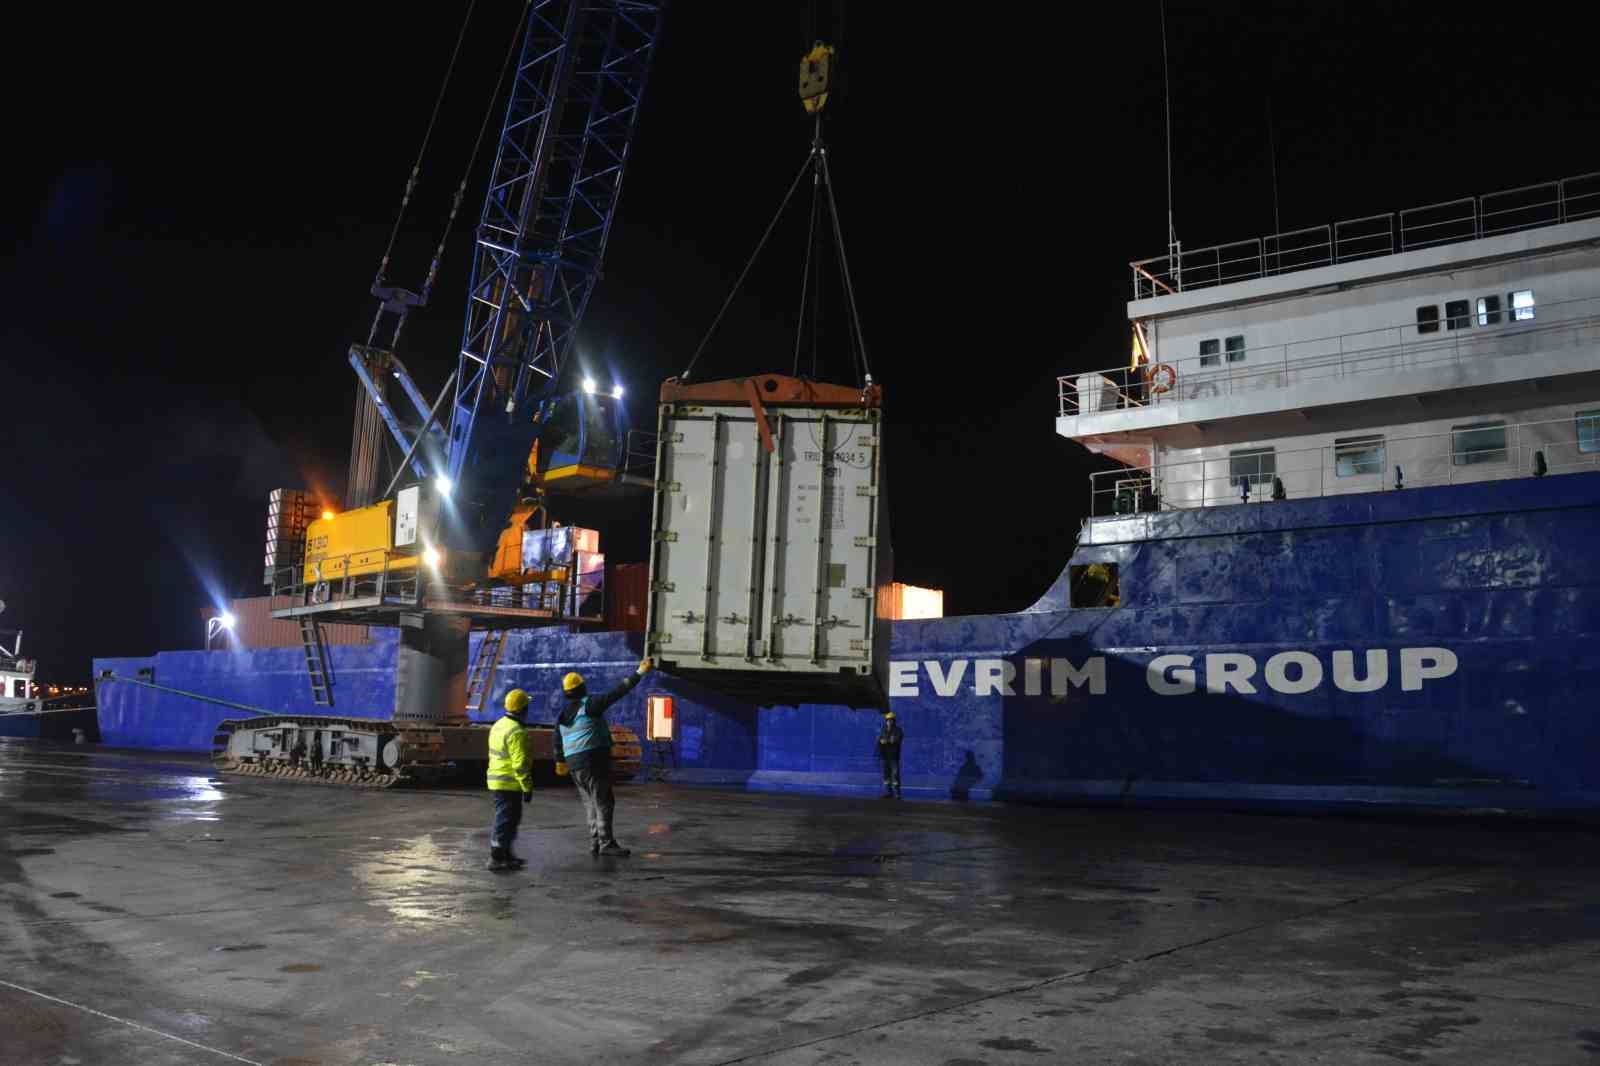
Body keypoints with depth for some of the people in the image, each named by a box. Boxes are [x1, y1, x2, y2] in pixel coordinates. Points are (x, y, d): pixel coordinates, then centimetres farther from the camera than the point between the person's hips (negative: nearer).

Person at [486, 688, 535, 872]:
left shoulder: (498, 726, 11)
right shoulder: (516, 732, -20)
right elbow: (520, 764, -23)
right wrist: (527, 787, -17)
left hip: (496, 781, 10)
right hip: (510, 784, -10)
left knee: (507, 819, 19)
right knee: (506, 820, -2)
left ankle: (506, 854, 28)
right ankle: (496, 858, 2)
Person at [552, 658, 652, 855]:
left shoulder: (562, 715, 13)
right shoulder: (589, 704, -8)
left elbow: (558, 742, 23)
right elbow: (616, 693, -14)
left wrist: (560, 762, 40)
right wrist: (638, 674, -12)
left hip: (574, 765, 7)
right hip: (594, 760, -7)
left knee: (591, 804, 13)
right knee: (604, 802, -5)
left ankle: (595, 843, 12)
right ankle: (606, 843, -9)